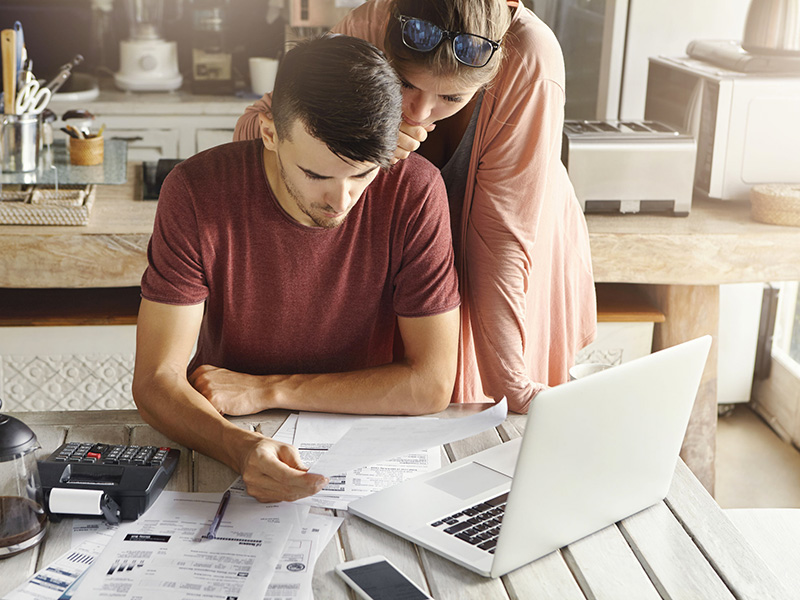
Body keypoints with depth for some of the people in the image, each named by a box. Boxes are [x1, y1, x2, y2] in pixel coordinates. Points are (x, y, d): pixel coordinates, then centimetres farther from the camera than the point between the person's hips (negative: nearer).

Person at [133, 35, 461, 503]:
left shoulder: (414, 191, -16)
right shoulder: (196, 193, -16)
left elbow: (431, 384, -13)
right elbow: (155, 381, -16)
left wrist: (265, 390, -14)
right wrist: (242, 449, -37)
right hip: (227, 446, 1)